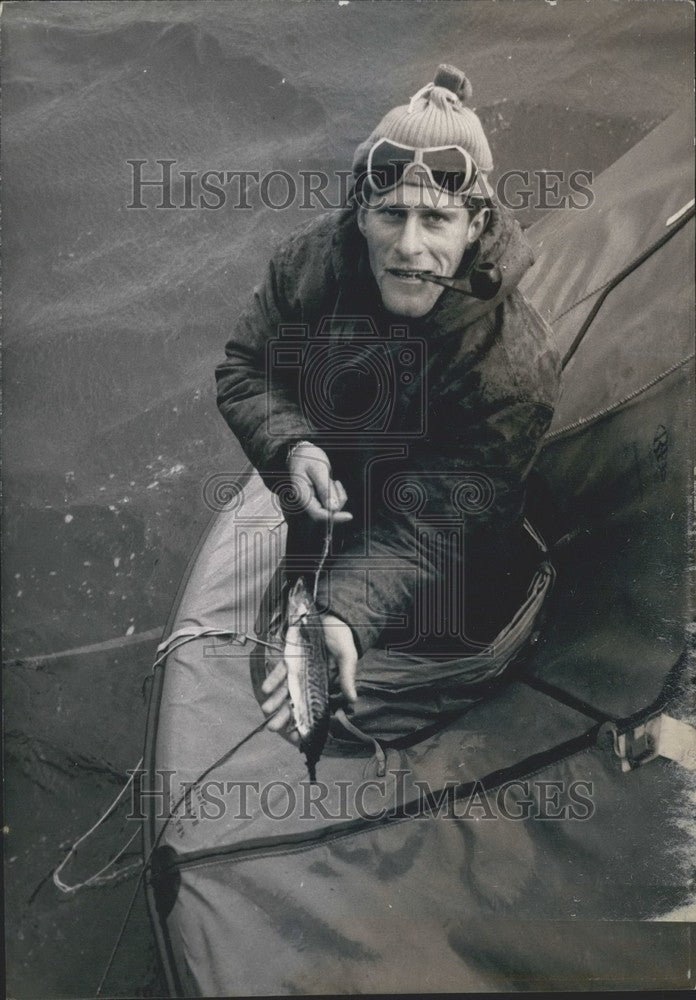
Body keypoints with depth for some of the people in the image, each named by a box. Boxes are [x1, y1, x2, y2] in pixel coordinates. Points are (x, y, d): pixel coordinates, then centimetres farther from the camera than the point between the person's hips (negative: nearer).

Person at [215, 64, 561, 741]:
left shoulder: (511, 362, -31)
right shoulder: (317, 257, -17)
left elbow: (430, 533, -29)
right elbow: (244, 369, -4)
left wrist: (346, 615, -45)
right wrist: (291, 447, -26)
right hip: (314, 529, 4)